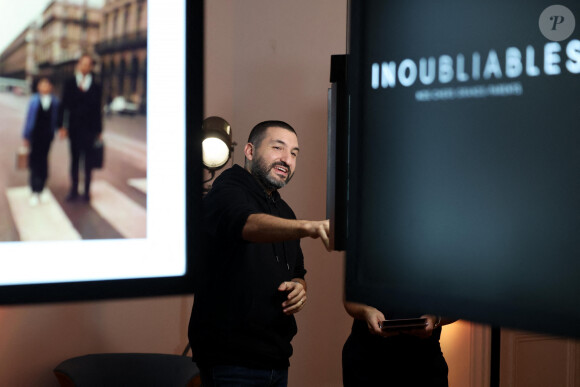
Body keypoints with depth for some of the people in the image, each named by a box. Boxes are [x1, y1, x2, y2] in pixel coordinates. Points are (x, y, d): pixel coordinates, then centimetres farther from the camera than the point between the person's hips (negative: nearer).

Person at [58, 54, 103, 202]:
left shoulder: (96, 86, 2)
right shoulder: (69, 84, 3)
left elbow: (98, 109, 2)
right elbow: (64, 106, 1)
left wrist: (99, 130, -1)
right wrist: (62, 126, -5)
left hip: (89, 129, -1)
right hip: (74, 127, 1)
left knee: (88, 161, 4)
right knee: (74, 159, 9)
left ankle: (87, 190, 13)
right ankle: (74, 190, 17)